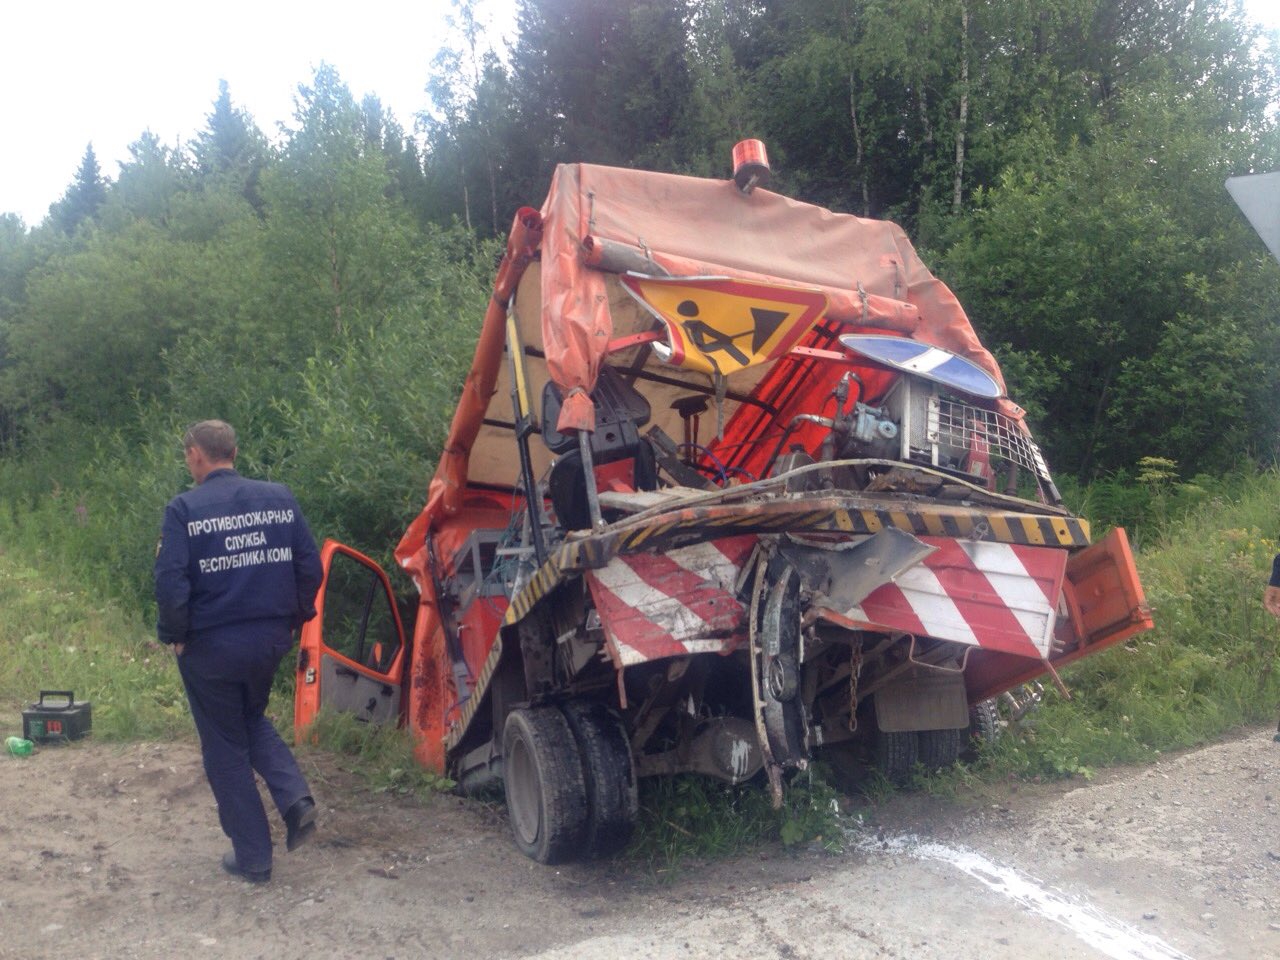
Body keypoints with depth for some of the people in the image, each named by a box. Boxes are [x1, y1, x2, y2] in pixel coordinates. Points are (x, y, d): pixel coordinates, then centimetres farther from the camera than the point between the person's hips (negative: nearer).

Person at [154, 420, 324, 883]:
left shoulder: (184, 509, -12)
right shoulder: (279, 497, 0)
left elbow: (171, 583, -17)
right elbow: (310, 565, 0)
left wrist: (173, 635, -1)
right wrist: (294, 618, 13)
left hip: (212, 647, -4)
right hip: (271, 639, 4)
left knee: (225, 748, 11)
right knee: (253, 721, 28)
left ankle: (252, 857, 16)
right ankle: (295, 797, 5)